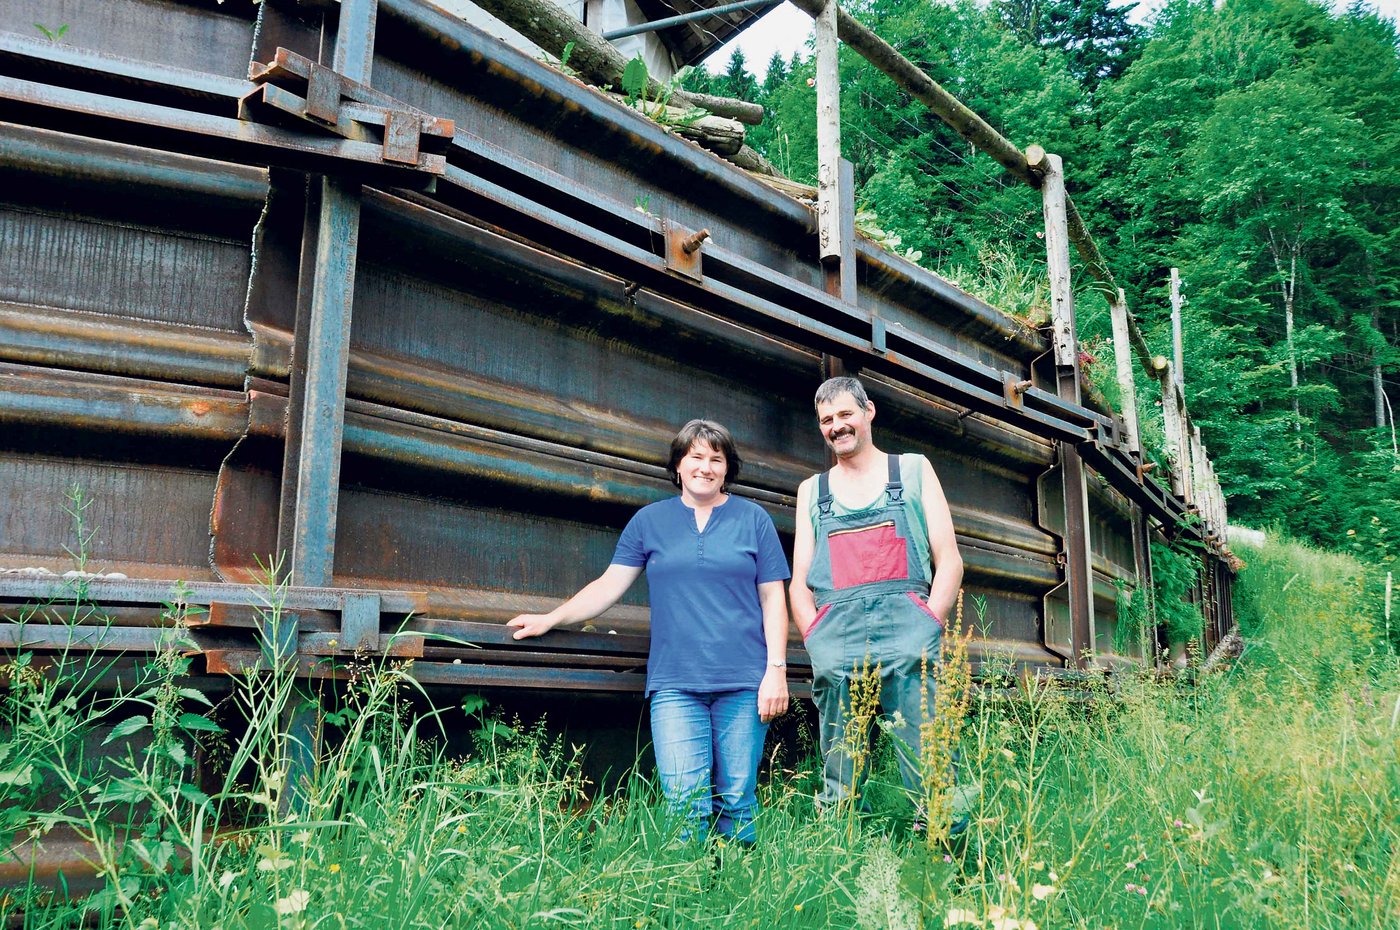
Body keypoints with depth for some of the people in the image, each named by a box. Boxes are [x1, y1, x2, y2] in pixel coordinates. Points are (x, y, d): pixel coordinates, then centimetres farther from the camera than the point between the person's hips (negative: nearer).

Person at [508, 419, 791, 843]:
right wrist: (550, 618, 2)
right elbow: (611, 584, 11)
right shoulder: (649, 520, 12)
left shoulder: (753, 518, 9)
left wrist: (776, 670, -1)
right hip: (675, 684, 1)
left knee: (737, 803, 1)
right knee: (685, 804, -7)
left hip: (742, 682, 0)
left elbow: (773, 597, 7)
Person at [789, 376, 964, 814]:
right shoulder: (812, 491, 22)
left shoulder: (914, 470, 17)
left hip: (904, 619, -2)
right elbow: (800, 585, 16)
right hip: (835, 634, 2)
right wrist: (818, 643, -1)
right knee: (839, 778, 2)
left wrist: (925, 628, -4)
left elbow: (949, 562, 10)